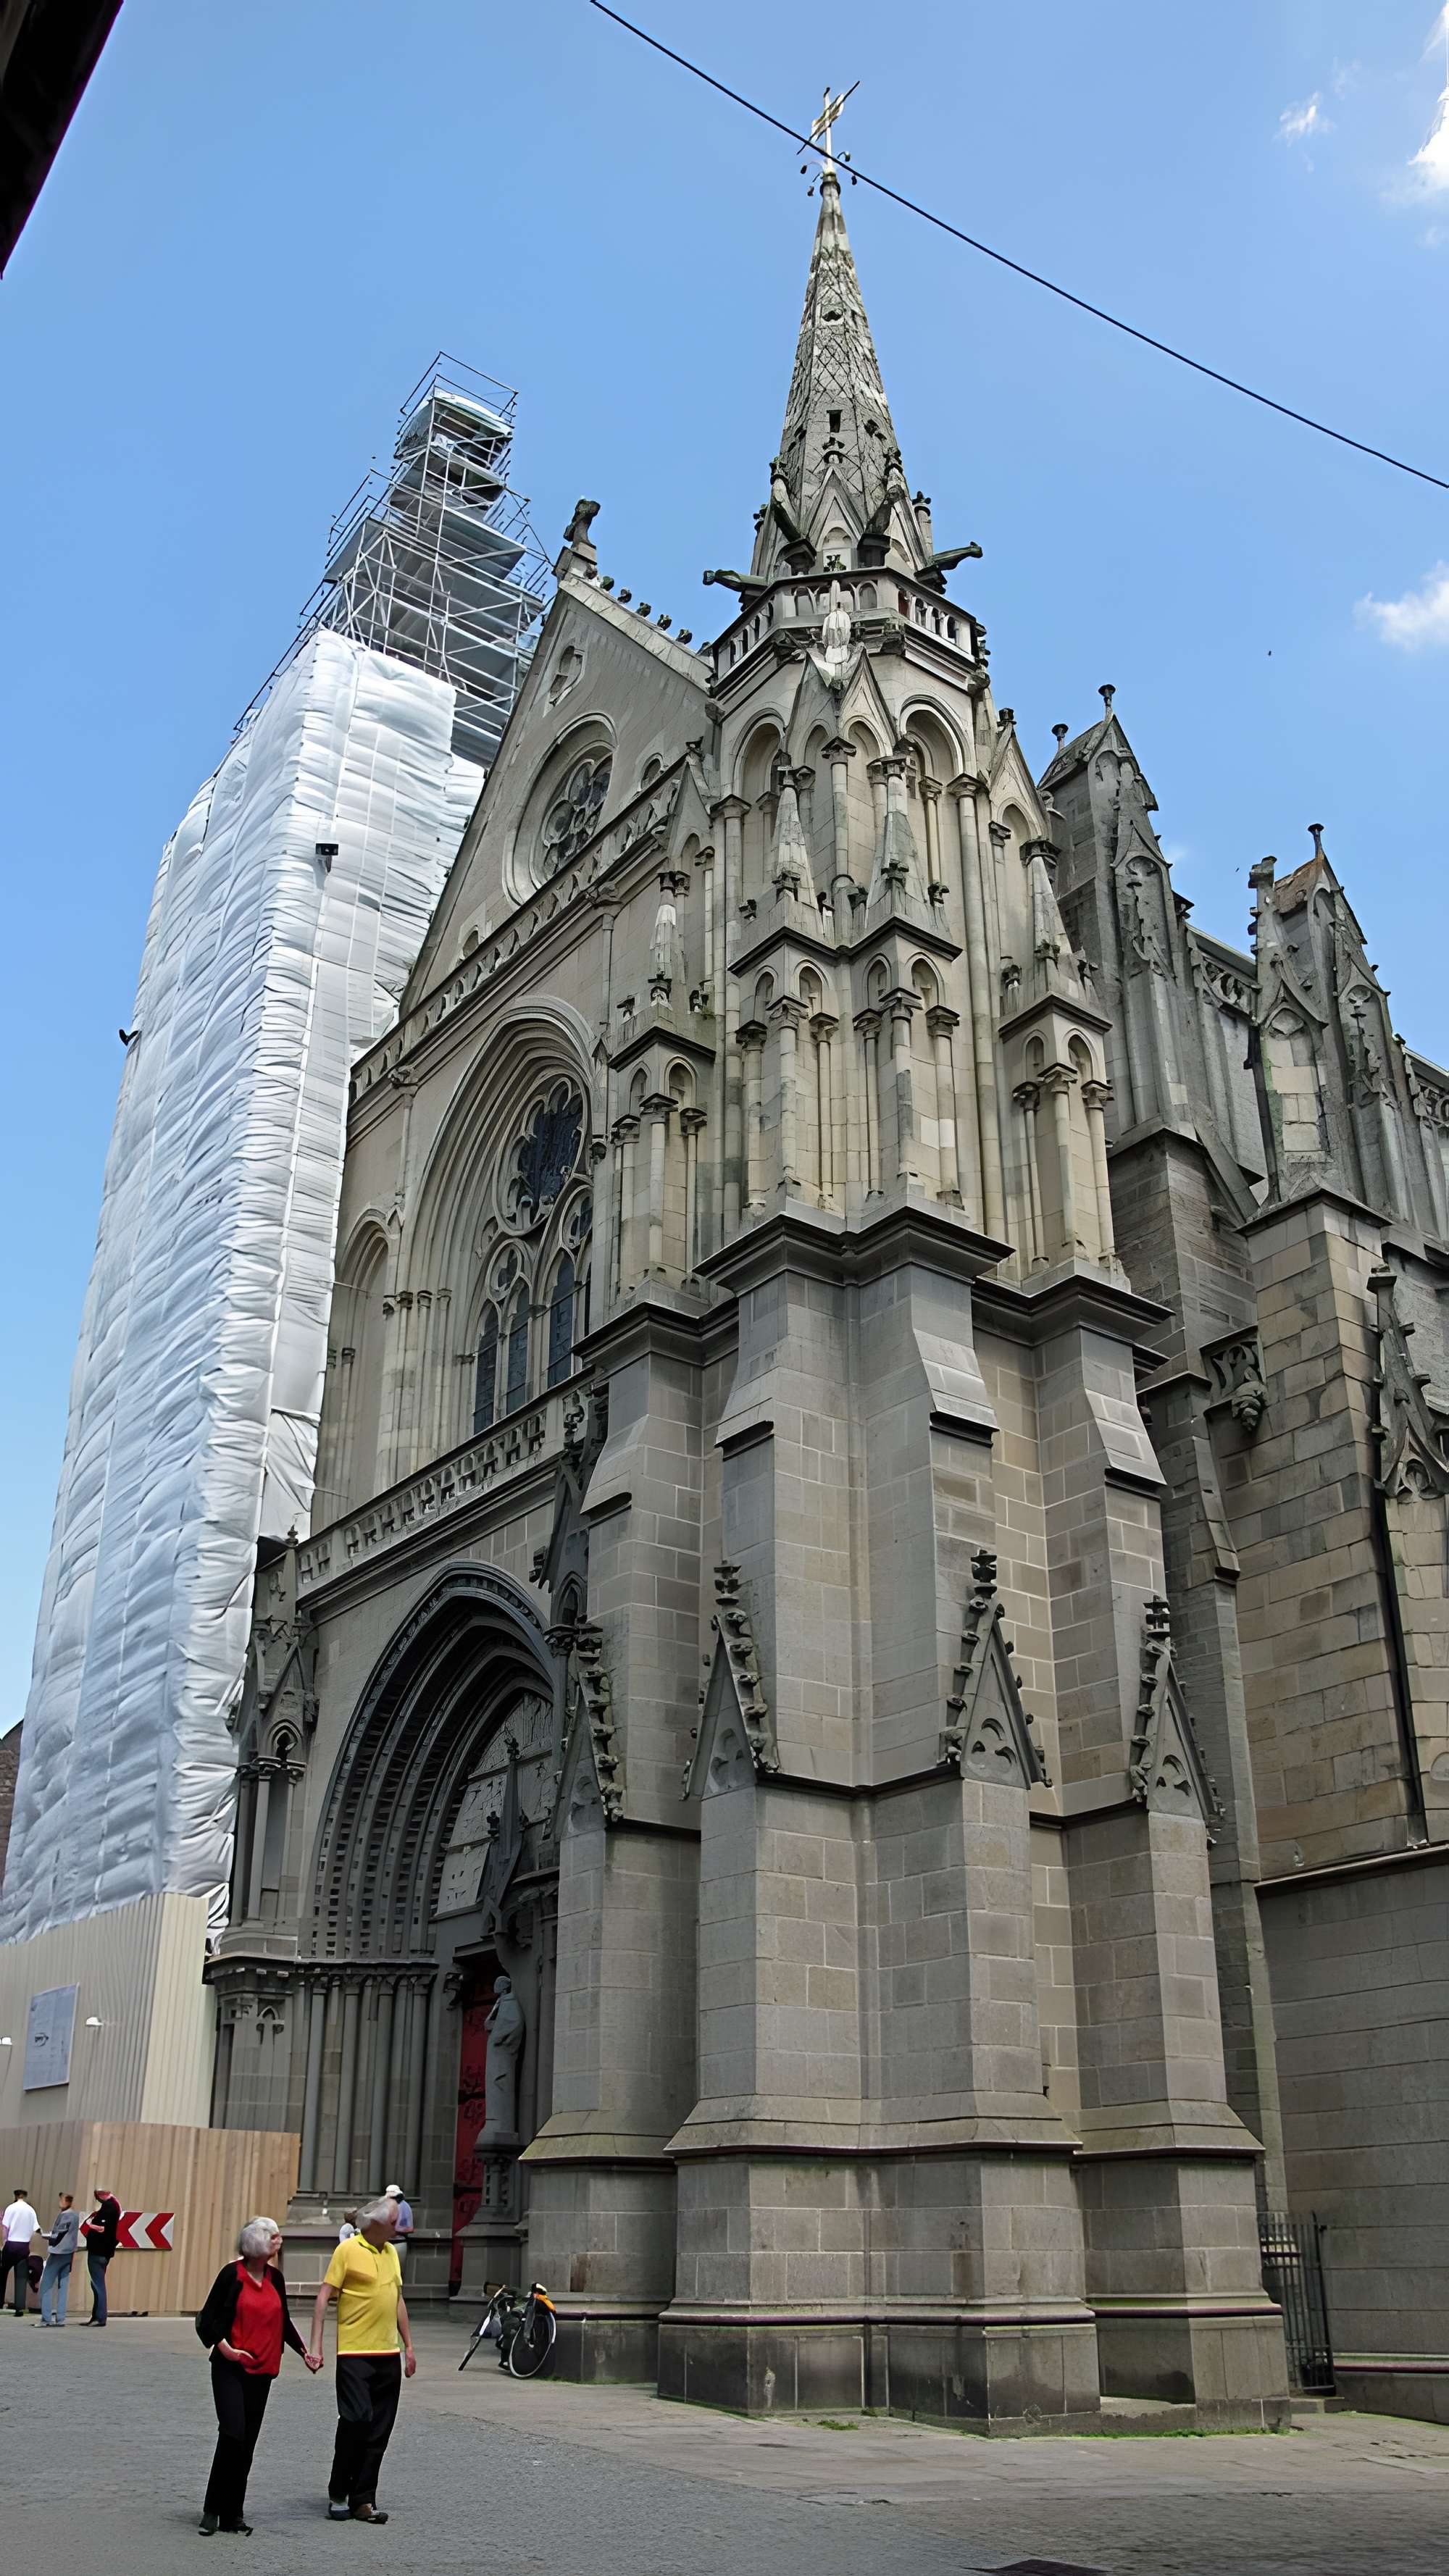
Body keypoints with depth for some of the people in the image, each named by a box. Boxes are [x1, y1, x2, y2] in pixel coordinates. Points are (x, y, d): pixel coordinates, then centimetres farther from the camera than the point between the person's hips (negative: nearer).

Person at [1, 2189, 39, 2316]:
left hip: (11, 2244, -2)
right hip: (25, 2246, 2)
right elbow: (35, 2231, 2)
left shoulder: (11, 2208, -3)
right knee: (22, 2277, 3)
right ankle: (20, 2307, -4)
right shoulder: (31, 2210, 5)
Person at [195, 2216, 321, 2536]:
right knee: (233, 2434, -15)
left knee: (248, 2442, 7)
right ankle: (212, 2510, -1)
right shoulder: (232, 2274, -7)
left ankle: (233, 2514, 16)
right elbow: (207, 2320, -5)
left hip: (262, 2370, 5)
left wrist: (303, 2351, 13)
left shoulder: (275, 2278, 10)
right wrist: (224, 2347, -18)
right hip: (230, 2367, -5)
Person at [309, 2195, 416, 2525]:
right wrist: (316, 2346, -15)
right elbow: (324, 2297, -9)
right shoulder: (348, 2250, -7)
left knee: (379, 2431, 6)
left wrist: (409, 2346, 18)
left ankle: (363, 2500, 14)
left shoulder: (391, 2252, 13)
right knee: (356, 2420, -11)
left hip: (389, 2355, 6)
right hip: (355, 2352, -6)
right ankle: (338, 2495, 7)